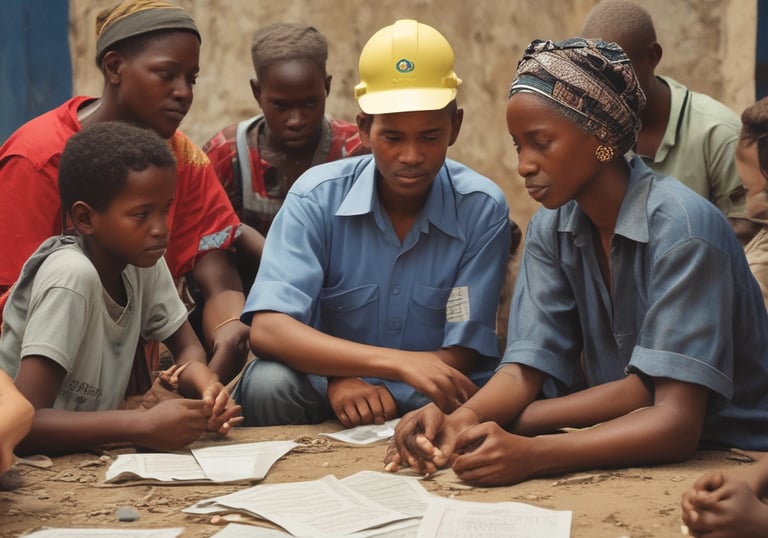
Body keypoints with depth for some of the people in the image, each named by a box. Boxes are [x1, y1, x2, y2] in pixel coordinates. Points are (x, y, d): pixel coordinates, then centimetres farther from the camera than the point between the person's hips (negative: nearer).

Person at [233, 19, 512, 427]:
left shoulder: (482, 209, -11)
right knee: (269, 383, -32)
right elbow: (267, 330, -25)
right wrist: (397, 361, -39)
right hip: (329, 385, 0)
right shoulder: (317, 196, -12)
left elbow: (462, 353, -10)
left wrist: (356, 380, -26)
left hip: (430, 395, 0)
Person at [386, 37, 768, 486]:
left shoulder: (680, 229, -20)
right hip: (621, 450, 5)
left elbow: (676, 420, -26)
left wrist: (532, 452, -33)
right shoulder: (551, 229, -1)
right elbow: (526, 369, -7)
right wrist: (465, 419, -27)